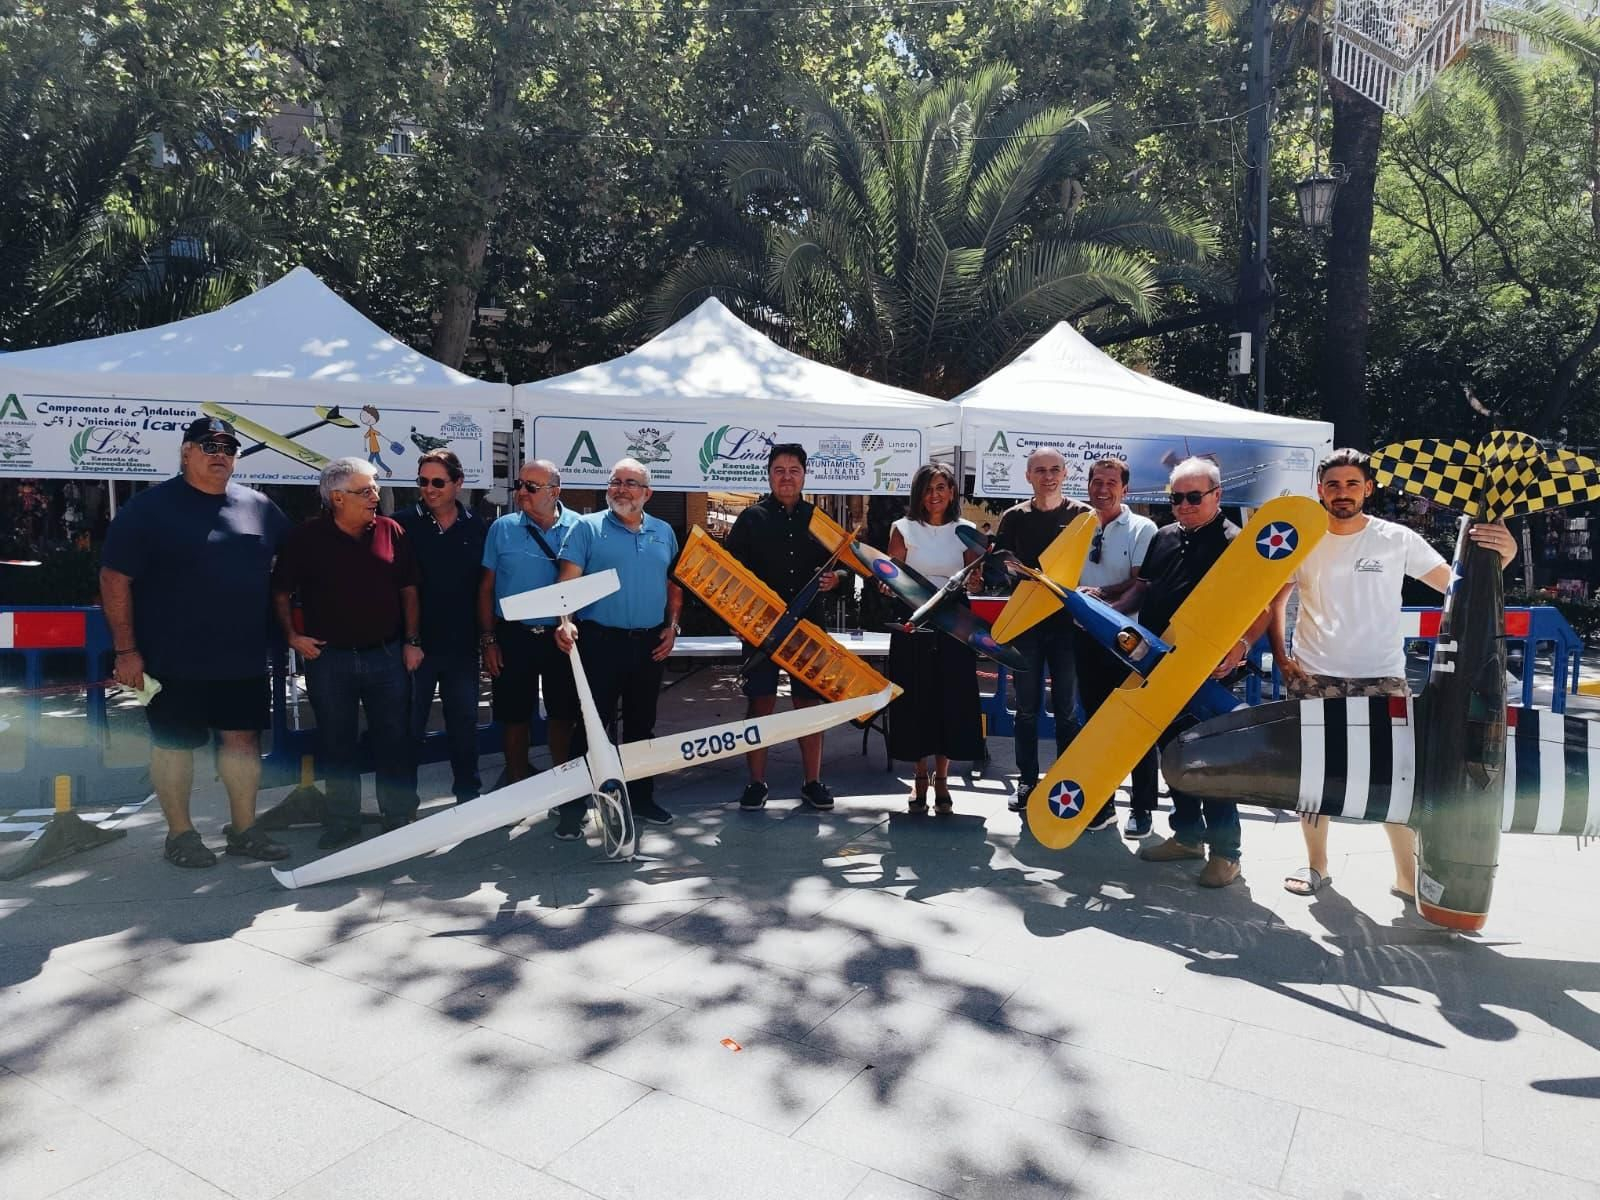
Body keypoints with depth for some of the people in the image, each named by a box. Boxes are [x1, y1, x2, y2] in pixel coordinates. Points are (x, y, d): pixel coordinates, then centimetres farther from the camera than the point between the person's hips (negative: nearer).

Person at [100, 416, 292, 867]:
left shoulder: (258, 506, 7)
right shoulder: (150, 507, -4)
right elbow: (114, 578, -7)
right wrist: (126, 649, -11)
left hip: (244, 656, 4)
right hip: (175, 660, -4)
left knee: (243, 737, 9)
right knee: (174, 743, 6)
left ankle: (244, 829, 21)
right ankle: (180, 834, 20)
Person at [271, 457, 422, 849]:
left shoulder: (391, 531, 1)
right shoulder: (306, 537, -2)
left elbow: (408, 590, 6)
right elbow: (281, 593, 7)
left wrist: (412, 641, 2)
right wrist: (293, 636, -3)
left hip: (386, 655, 1)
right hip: (329, 658, 0)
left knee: (395, 741, 7)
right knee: (337, 745, 10)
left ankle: (400, 817, 20)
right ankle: (342, 822, 24)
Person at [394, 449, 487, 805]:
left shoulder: (477, 528, 4)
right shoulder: (403, 522, -3)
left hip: (462, 643, 2)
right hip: (416, 641, -2)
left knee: (464, 721, 13)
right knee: (409, 724, 7)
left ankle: (468, 793, 27)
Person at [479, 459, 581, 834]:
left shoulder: (578, 528, -2)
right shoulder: (502, 528, 1)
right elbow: (486, 587, 5)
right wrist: (488, 640, 0)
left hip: (561, 636, -1)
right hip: (513, 636, 1)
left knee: (562, 716, 5)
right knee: (514, 716, 9)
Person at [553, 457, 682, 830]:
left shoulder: (663, 532, 11)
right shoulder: (586, 527, -2)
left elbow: (674, 583, 17)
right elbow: (568, 580, -10)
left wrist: (672, 626, 7)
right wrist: (565, 621, -25)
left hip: (651, 644, 4)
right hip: (601, 641, -4)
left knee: (642, 724, 14)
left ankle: (640, 796, 27)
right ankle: (576, 802, 8)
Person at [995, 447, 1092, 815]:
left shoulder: (1082, 515, 3)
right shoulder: (1014, 517, 8)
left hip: (1068, 620, -1)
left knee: (1067, 707, 4)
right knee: (1027, 707, 7)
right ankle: (1027, 781, 17)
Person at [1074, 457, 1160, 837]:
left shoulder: (1142, 529, -4)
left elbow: (1141, 585, -12)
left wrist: (1108, 608, -27)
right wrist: (1081, 594, -11)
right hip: (1086, 635, 5)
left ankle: (1141, 808, 12)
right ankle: (1102, 802, 22)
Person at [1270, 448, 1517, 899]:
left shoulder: (1397, 539, -3)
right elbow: (1276, 599, 9)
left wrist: (1502, 555, -21)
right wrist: (1280, 655, 0)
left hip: (1381, 678, -1)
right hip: (1313, 677, 1)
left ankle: (1408, 875, 15)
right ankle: (1316, 865, 25)